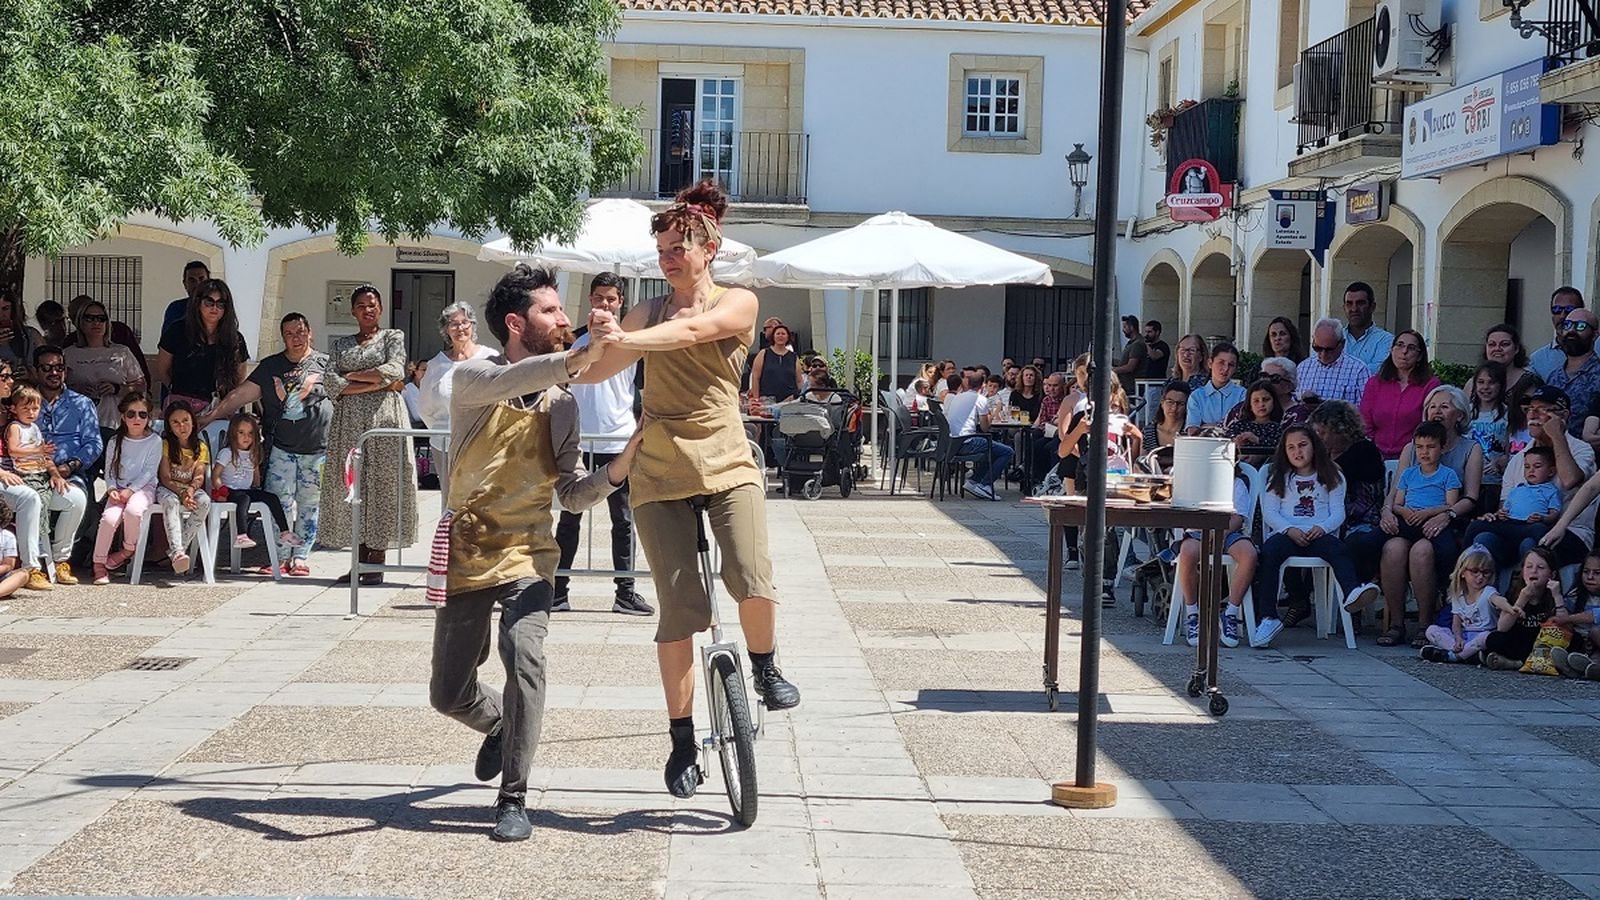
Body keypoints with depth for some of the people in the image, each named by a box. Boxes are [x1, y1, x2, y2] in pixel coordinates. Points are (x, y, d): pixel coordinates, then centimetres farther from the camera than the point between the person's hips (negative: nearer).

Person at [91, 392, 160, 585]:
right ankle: (99, 563, -14)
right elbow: (109, 471, 10)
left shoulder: (154, 441, 1)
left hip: (143, 488, -2)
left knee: (133, 509, -35)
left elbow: (149, 471, -5)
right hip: (119, 490, 2)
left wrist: (130, 490, -15)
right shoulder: (115, 442, 10)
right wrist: (112, 489, -11)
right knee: (110, 517, -26)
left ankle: (129, 548, -6)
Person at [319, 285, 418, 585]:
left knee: (382, 483, -6)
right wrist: (378, 383, -6)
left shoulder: (393, 337, 10)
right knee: (350, 486, -1)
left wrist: (352, 375, -3)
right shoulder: (341, 344, 17)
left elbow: (395, 370, -8)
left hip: (384, 418, -3)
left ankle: (377, 561, -4)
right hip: (349, 421, 3)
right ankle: (360, 559, 3)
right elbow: (331, 384, 2)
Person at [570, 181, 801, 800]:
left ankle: (765, 666, 10)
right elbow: (593, 373, 8)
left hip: (727, 464, -2)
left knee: (752, 583, -22)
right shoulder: (648, 312, 12)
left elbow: (693, 331, -19)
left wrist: (620, 339, -30)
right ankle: (682, 741, 8)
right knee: (679, 610, -3)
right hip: (661, 474, 2)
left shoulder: (738, 303, 2)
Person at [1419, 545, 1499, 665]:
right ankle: (1471, 654, -31)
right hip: (1463, 636, 5)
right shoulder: (1458, 596, 9)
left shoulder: (1488, 592, -7)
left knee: (1487, 636, -39)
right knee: (1431, 630, -12)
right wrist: (1458, 639, -18)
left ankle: (1450, 656, -29)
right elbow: (1456, 623, 5)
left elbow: (1498, 599, -33)